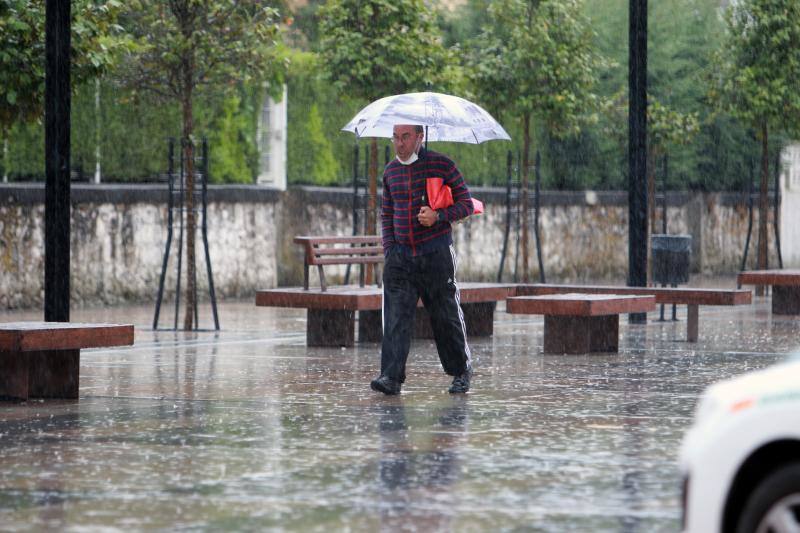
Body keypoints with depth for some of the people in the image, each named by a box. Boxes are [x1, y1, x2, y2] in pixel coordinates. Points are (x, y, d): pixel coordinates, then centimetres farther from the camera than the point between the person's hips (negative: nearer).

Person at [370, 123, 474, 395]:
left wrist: (438, 216, -16)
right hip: (401, 256, 3)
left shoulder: (441, 165, -4)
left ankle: (461, 372, 21)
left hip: (435, 253, -3)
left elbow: (466, 204, 0)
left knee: (446, 316, 4)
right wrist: (389, 249, 7)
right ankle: (391, 377, -14)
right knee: (396, 316, -9)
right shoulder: (390, 171, 11)